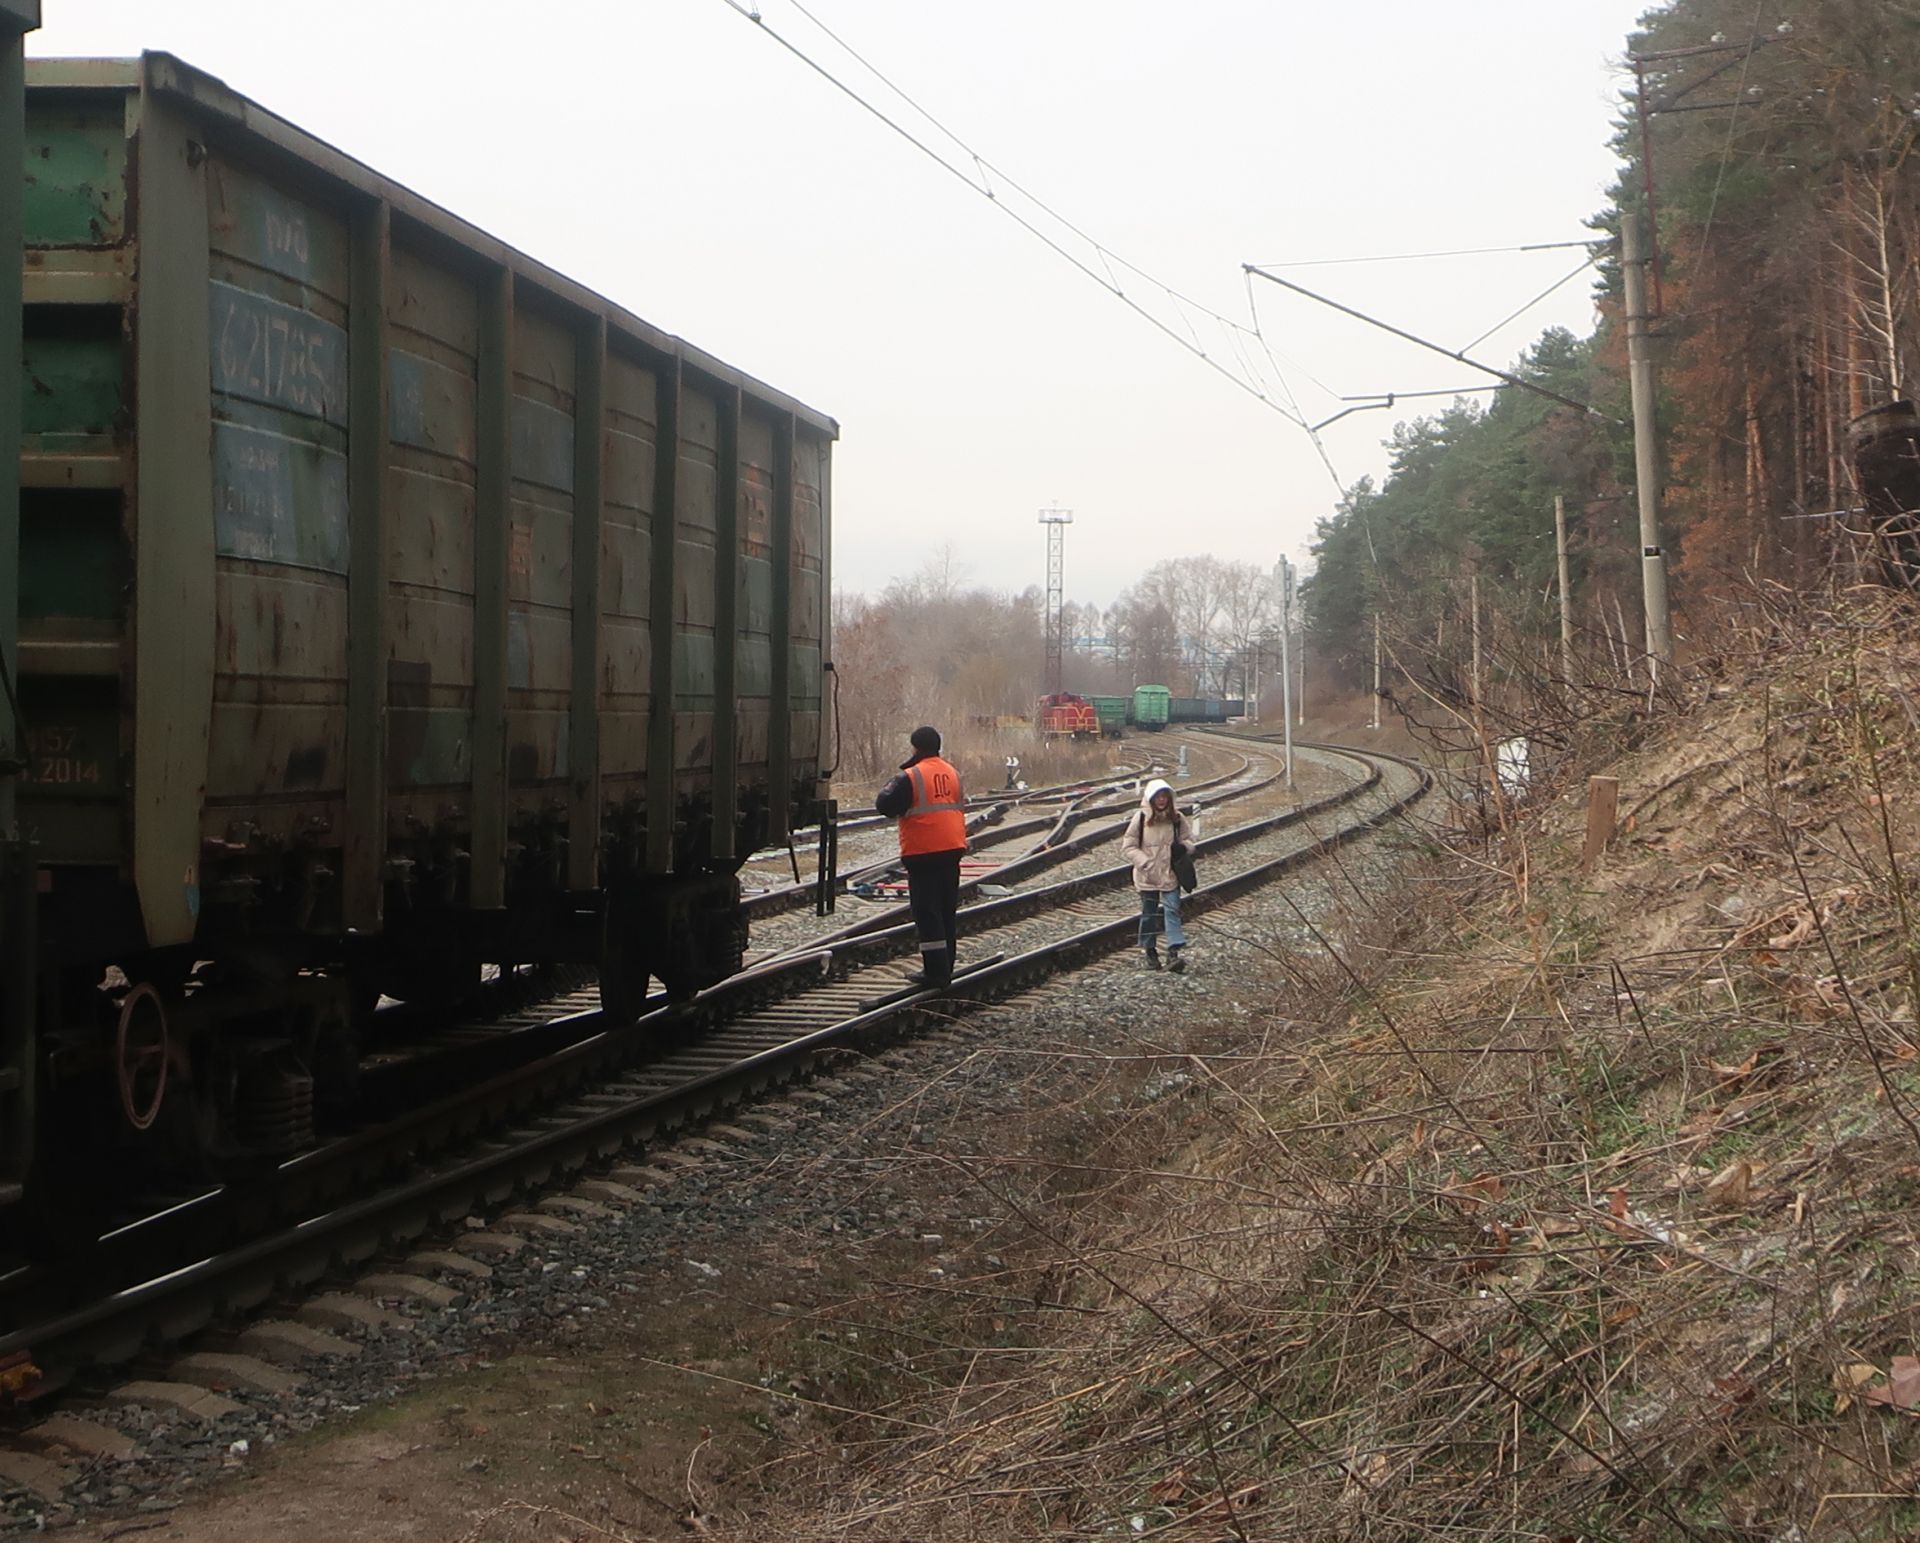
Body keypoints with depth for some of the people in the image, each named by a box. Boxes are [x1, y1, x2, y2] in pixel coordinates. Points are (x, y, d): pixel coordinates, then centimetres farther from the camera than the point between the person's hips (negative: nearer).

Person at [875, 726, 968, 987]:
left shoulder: (911, 777, -14)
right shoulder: (952, 773, 9)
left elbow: (885, 806, -11)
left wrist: (889, 789, 5)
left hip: (923, 853, -7)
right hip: (952, 848, 7)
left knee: (926, 911, -3)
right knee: (947, 909, 13)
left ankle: (935, 970, -5)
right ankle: (945, 967, 19)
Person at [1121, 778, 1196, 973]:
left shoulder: (1177, 819, -1)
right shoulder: (1140, 818, -7)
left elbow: (1188, 840, 10)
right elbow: (1128, 847, -5)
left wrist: (1183, 847, -14)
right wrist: (1145, 862, -17)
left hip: (1170, 875, 1)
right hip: (1147, 876, -1)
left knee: (1172, 910, -10)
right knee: (1149, 913, 9)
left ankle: (1173, 953, -14)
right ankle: (1150, 952, 22)